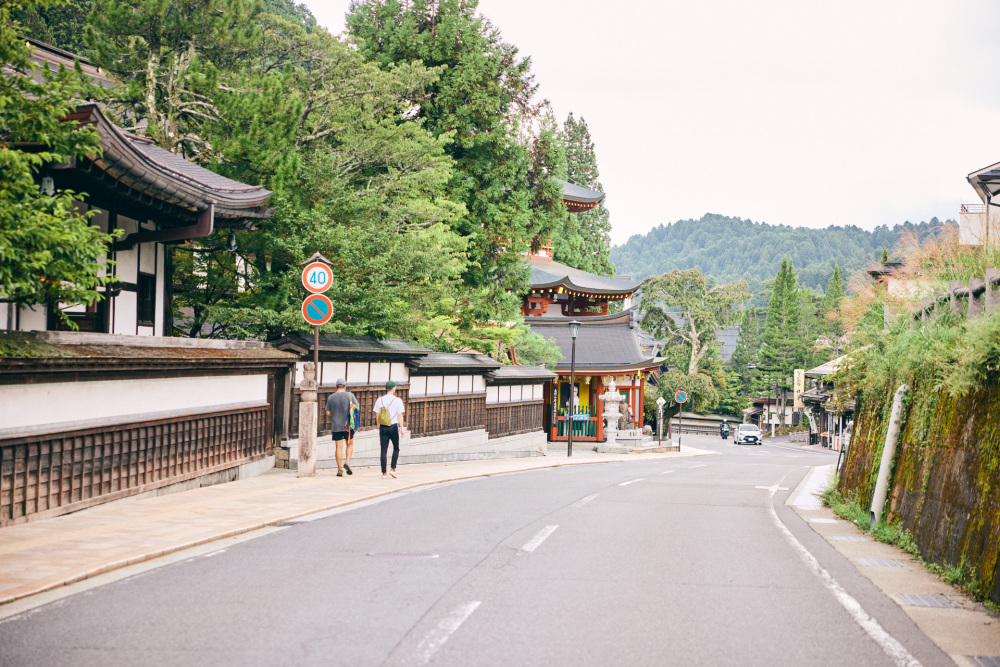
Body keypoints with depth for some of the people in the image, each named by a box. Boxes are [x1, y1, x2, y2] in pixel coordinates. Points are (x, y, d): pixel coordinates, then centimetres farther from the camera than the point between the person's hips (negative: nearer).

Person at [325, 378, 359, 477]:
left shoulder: (331, 397, 0)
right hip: (348, 425, -1)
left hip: (336, 426, 1)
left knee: (339, 447, 3)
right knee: (349, 444, 16)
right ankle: (347, 462, -5)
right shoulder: (349, 395, -5)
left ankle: (340, 469, 1)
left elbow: (328, 413, 2)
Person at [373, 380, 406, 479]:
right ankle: (393, 468, 2)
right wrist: (402, 428, -3)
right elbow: (400, 415, -6)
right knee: (396, 448, 15)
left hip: (383, 427, 2)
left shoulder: (380, 400, 3)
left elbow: (377, 415, 6)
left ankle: (383, 473, 0)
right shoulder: (397, 400, -5)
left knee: (383, 450, 2)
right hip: (394, 426, -2)